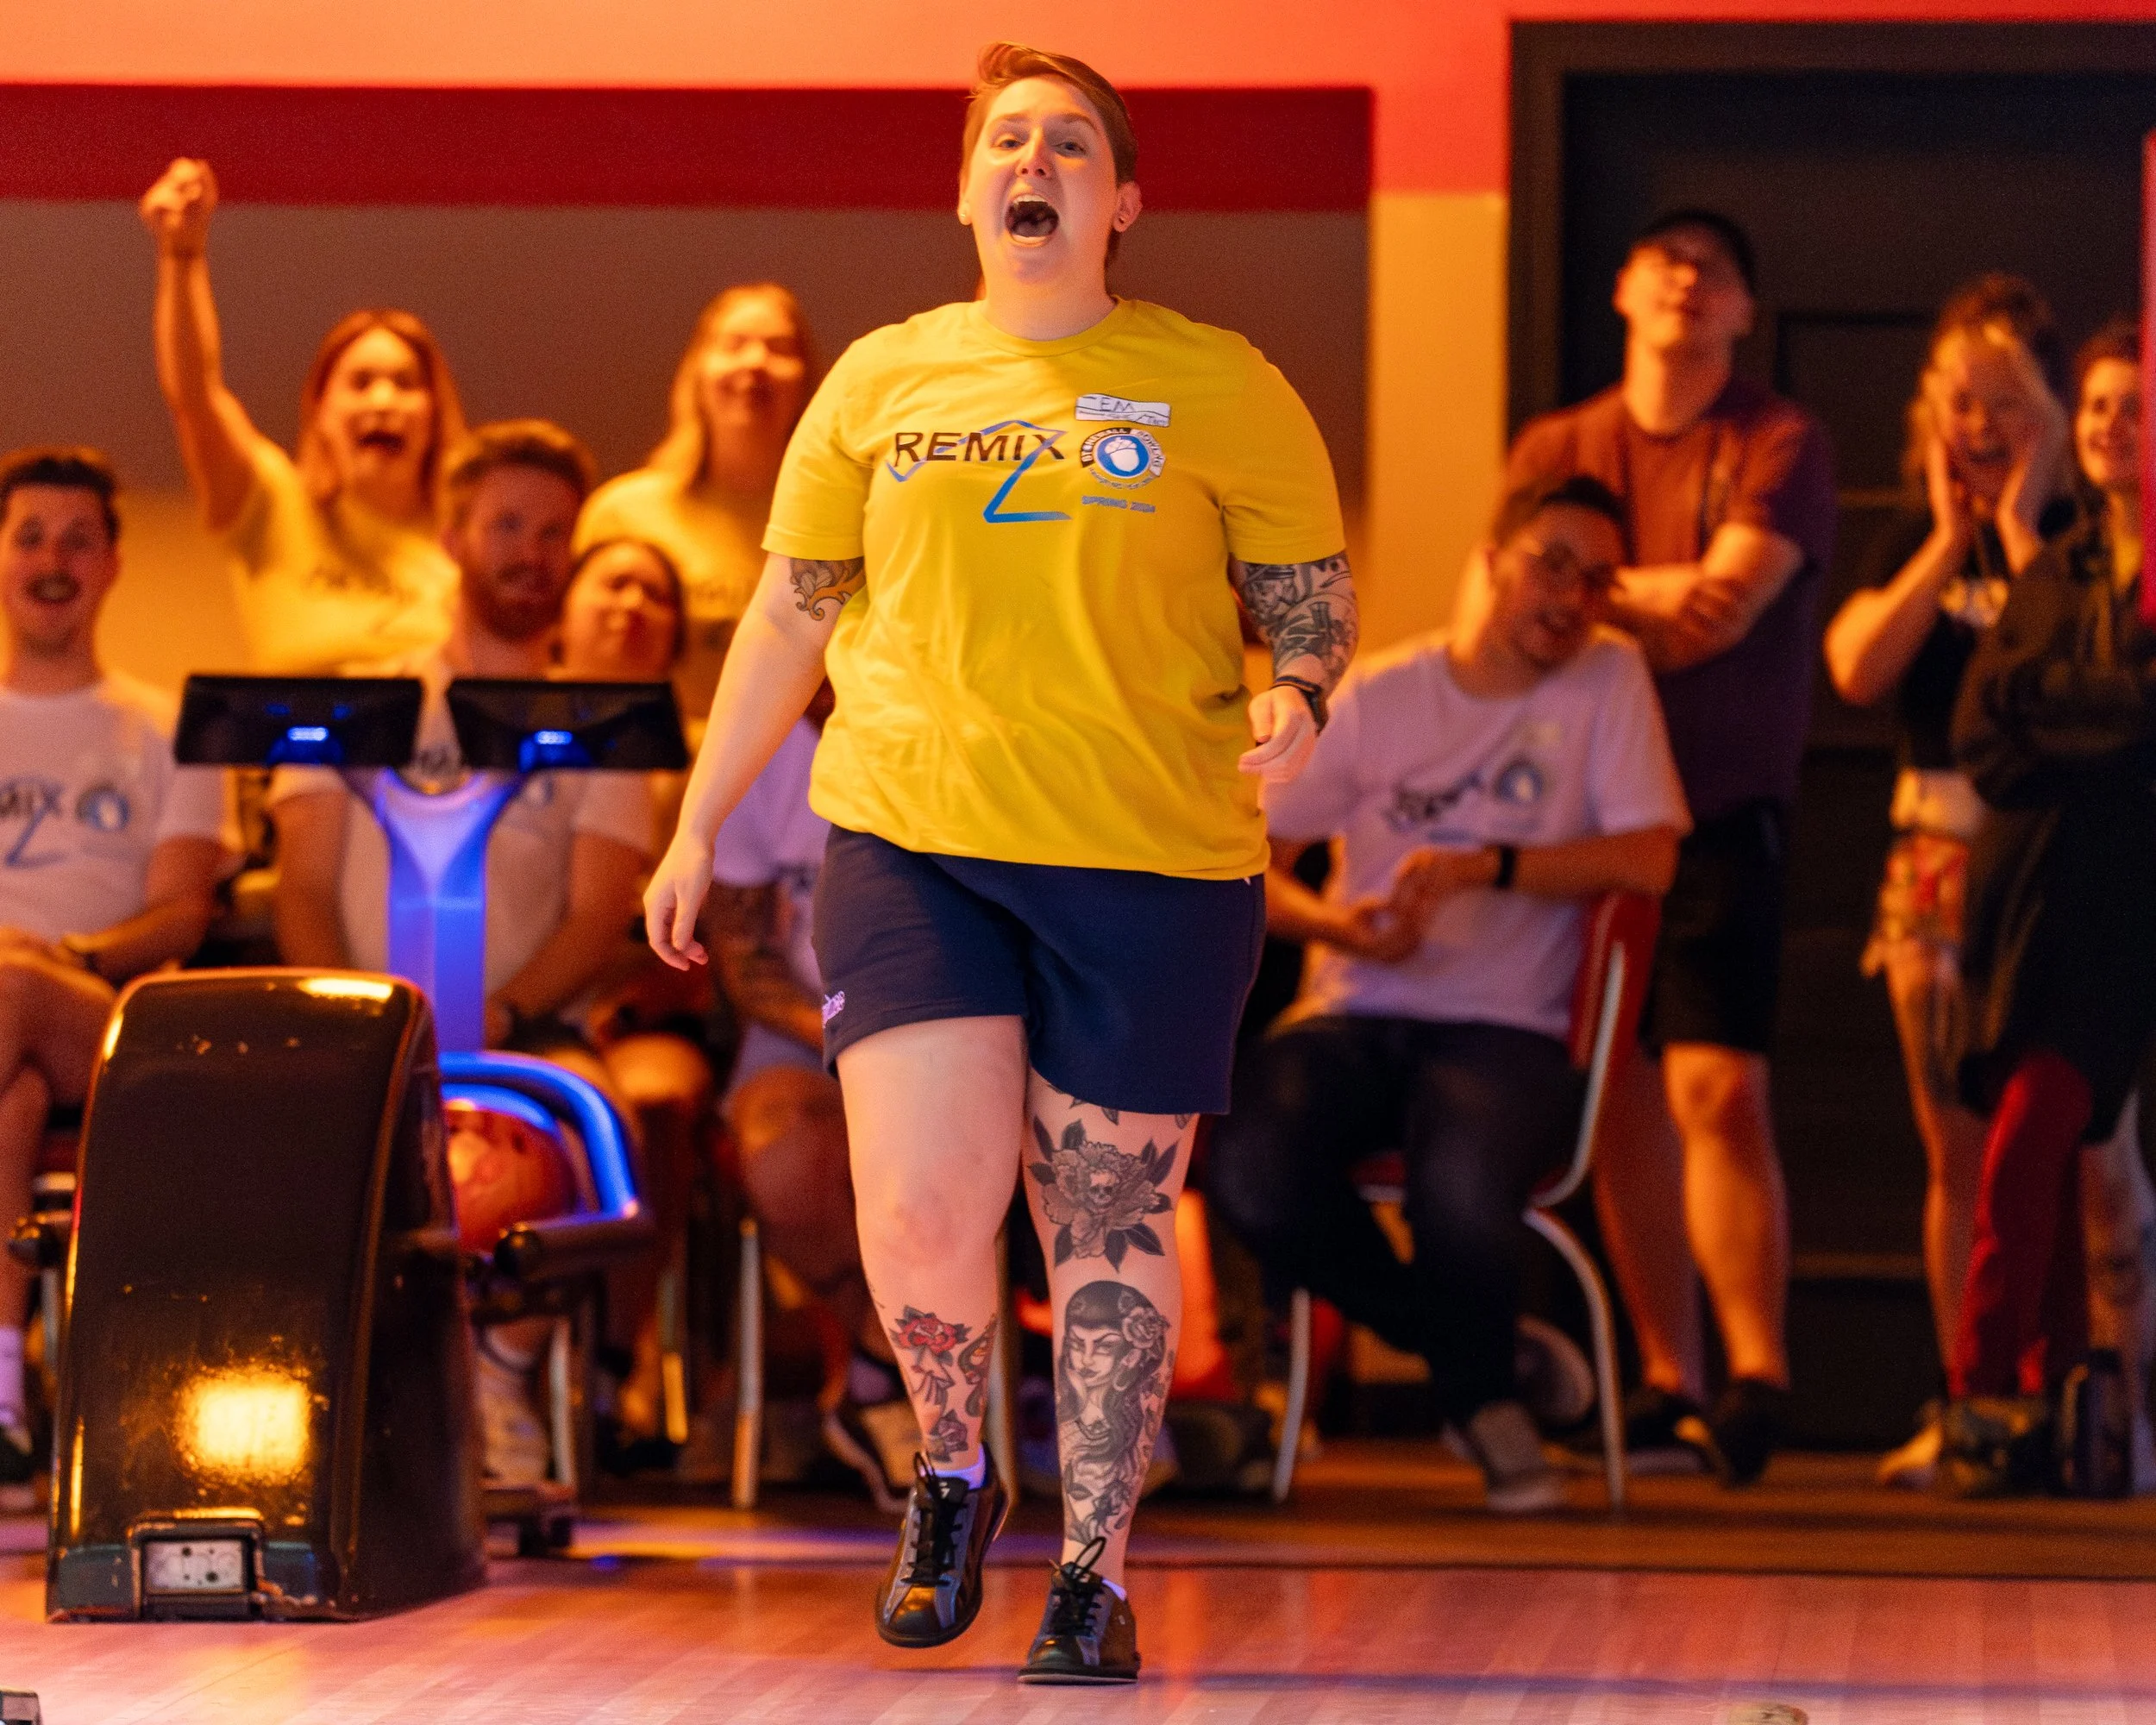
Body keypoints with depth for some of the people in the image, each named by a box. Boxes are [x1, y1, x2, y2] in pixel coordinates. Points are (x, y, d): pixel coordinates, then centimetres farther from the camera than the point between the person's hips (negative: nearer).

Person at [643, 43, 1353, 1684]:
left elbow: (1317, 595, 7)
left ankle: (1097, 1571, 16)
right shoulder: (883, 379, 10)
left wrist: (1297, 695, -16)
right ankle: (954, 1471, 19)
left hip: (1152, 864, -1)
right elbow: (789, 613, 17)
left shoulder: (1218, 386, 3)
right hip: (911, 838, 1)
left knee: (1109, 1224, 2)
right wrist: (700, 829, 19)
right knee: (920, 1211, -11)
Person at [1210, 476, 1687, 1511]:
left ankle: (1480, 1391, -1)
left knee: (1462, 1183, -37)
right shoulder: (1377, 698, 7)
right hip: (1355, 1018, 2)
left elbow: (1648, 861, -6)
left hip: (1505, 1033, -2)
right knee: (1253, 1168, -31)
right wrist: (1335, 923, -15)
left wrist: (1483, 866, -16)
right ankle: (1473, 1365, -4)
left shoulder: (1609, 680, 5)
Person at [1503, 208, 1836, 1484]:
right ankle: (1669, 1381, 9)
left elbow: (1728, 605, -12)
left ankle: (1760, 1376, -12)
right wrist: (1648, 595, -9)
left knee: (1718, 1088, -15)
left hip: (1724, 809, -4)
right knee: (1622, 1099, 3)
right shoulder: (1554, 451, 13)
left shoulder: (1780, 445, 2)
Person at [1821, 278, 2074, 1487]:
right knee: (1959, 1152, 7)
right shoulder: (1916, 539, 12)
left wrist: (2022, 527, -13)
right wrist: (1950, 542, -4)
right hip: (1939, 846, 5)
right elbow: (1857, 667, -3)